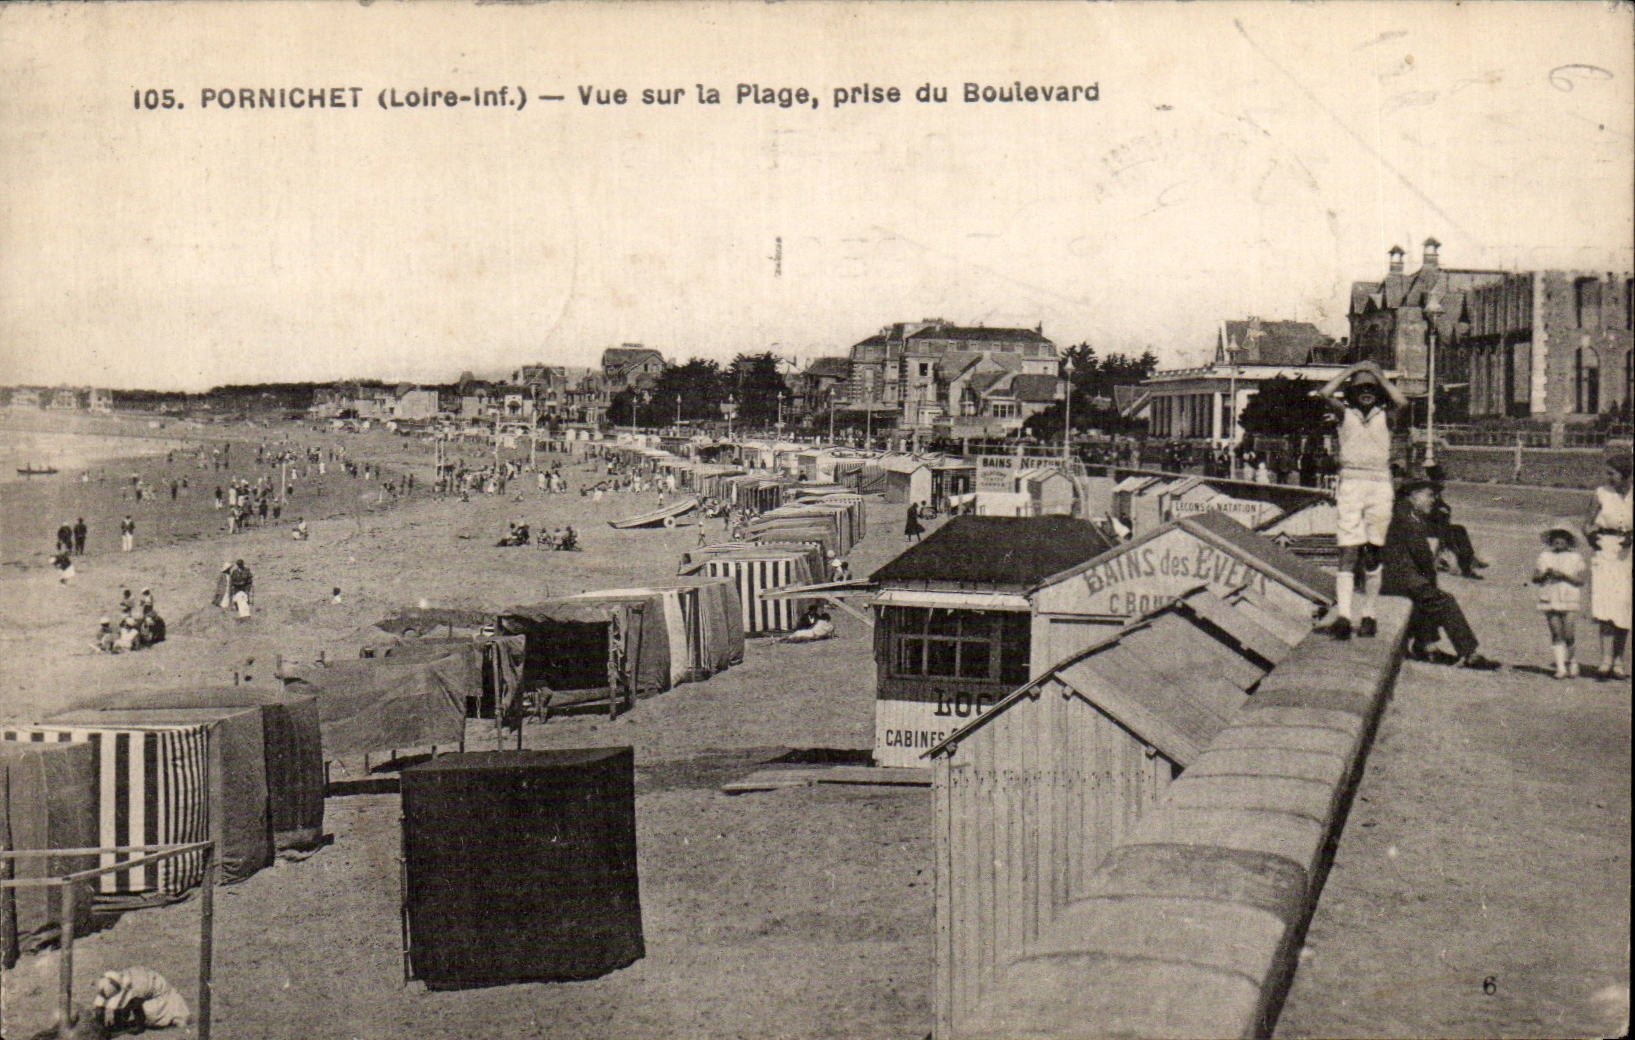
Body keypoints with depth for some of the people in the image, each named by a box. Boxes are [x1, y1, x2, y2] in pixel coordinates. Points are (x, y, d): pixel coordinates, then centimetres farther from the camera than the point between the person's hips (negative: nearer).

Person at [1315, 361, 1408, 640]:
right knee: (1348, 550, -11)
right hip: (1350, 483, -1)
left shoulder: (1384, 416, 11)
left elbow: (1401, 401, -10)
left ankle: (1368, 615, 11)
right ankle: (1343, 615, -20)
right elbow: (1325, 393, -6)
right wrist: (1350, 371, 5)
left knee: (1373, 553, 3)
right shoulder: (1345, 414, 11)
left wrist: (1379, 375, 2)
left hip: (1380, 484, 1)